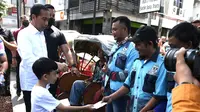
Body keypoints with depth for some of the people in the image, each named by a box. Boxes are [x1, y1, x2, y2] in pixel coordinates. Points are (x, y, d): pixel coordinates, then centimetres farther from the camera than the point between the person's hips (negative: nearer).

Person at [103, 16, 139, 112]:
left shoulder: (132, 48, -18)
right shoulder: (115, 47, 9)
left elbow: (129, 74, -22)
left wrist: (110, 73, -15)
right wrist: (105, 85, 11)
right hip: (109, 89, 8)